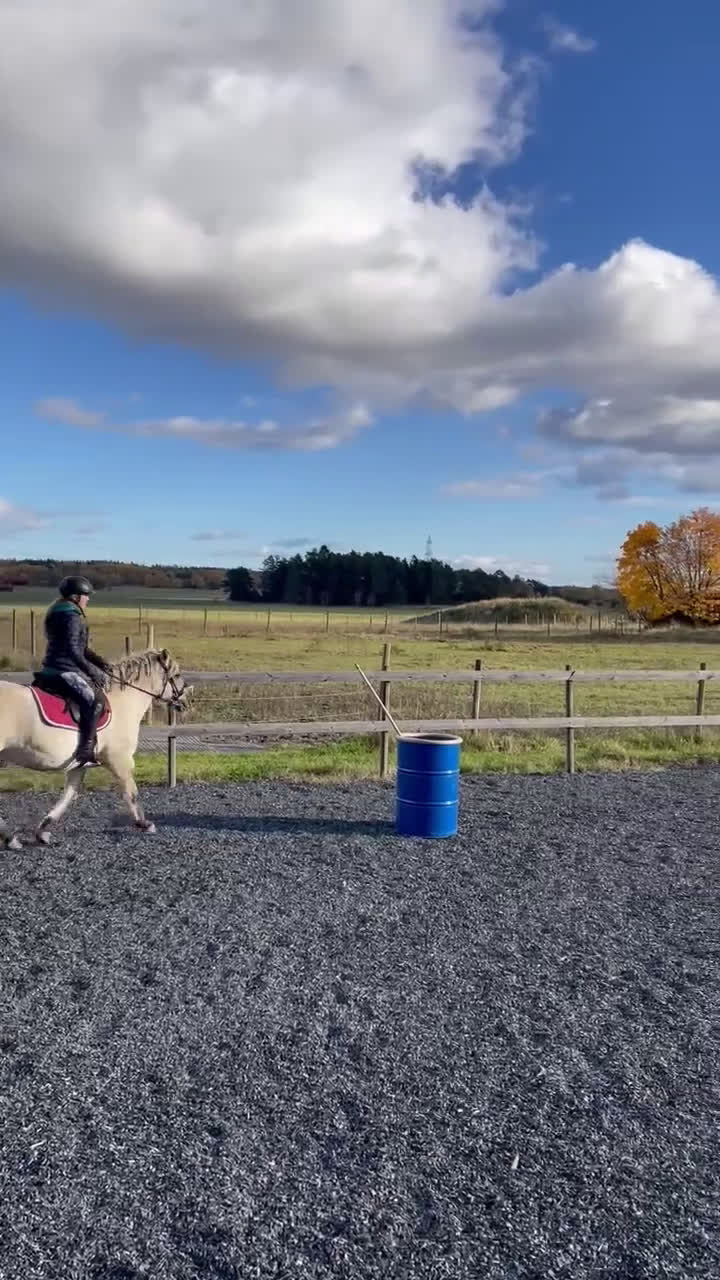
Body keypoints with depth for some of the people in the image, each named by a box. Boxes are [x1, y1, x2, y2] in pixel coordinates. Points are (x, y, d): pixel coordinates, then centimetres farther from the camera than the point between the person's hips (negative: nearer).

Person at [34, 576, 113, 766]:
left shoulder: (58, 613, 19)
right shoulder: (72, 615, -14)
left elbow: (78, 646, 21)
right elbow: (72, 650, -22)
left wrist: (98, 661, 12)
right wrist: (91, 670, -17)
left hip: (51, 670, 11)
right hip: (65, 671, -11)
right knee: (94, 700, -24)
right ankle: (85, 751, -31)